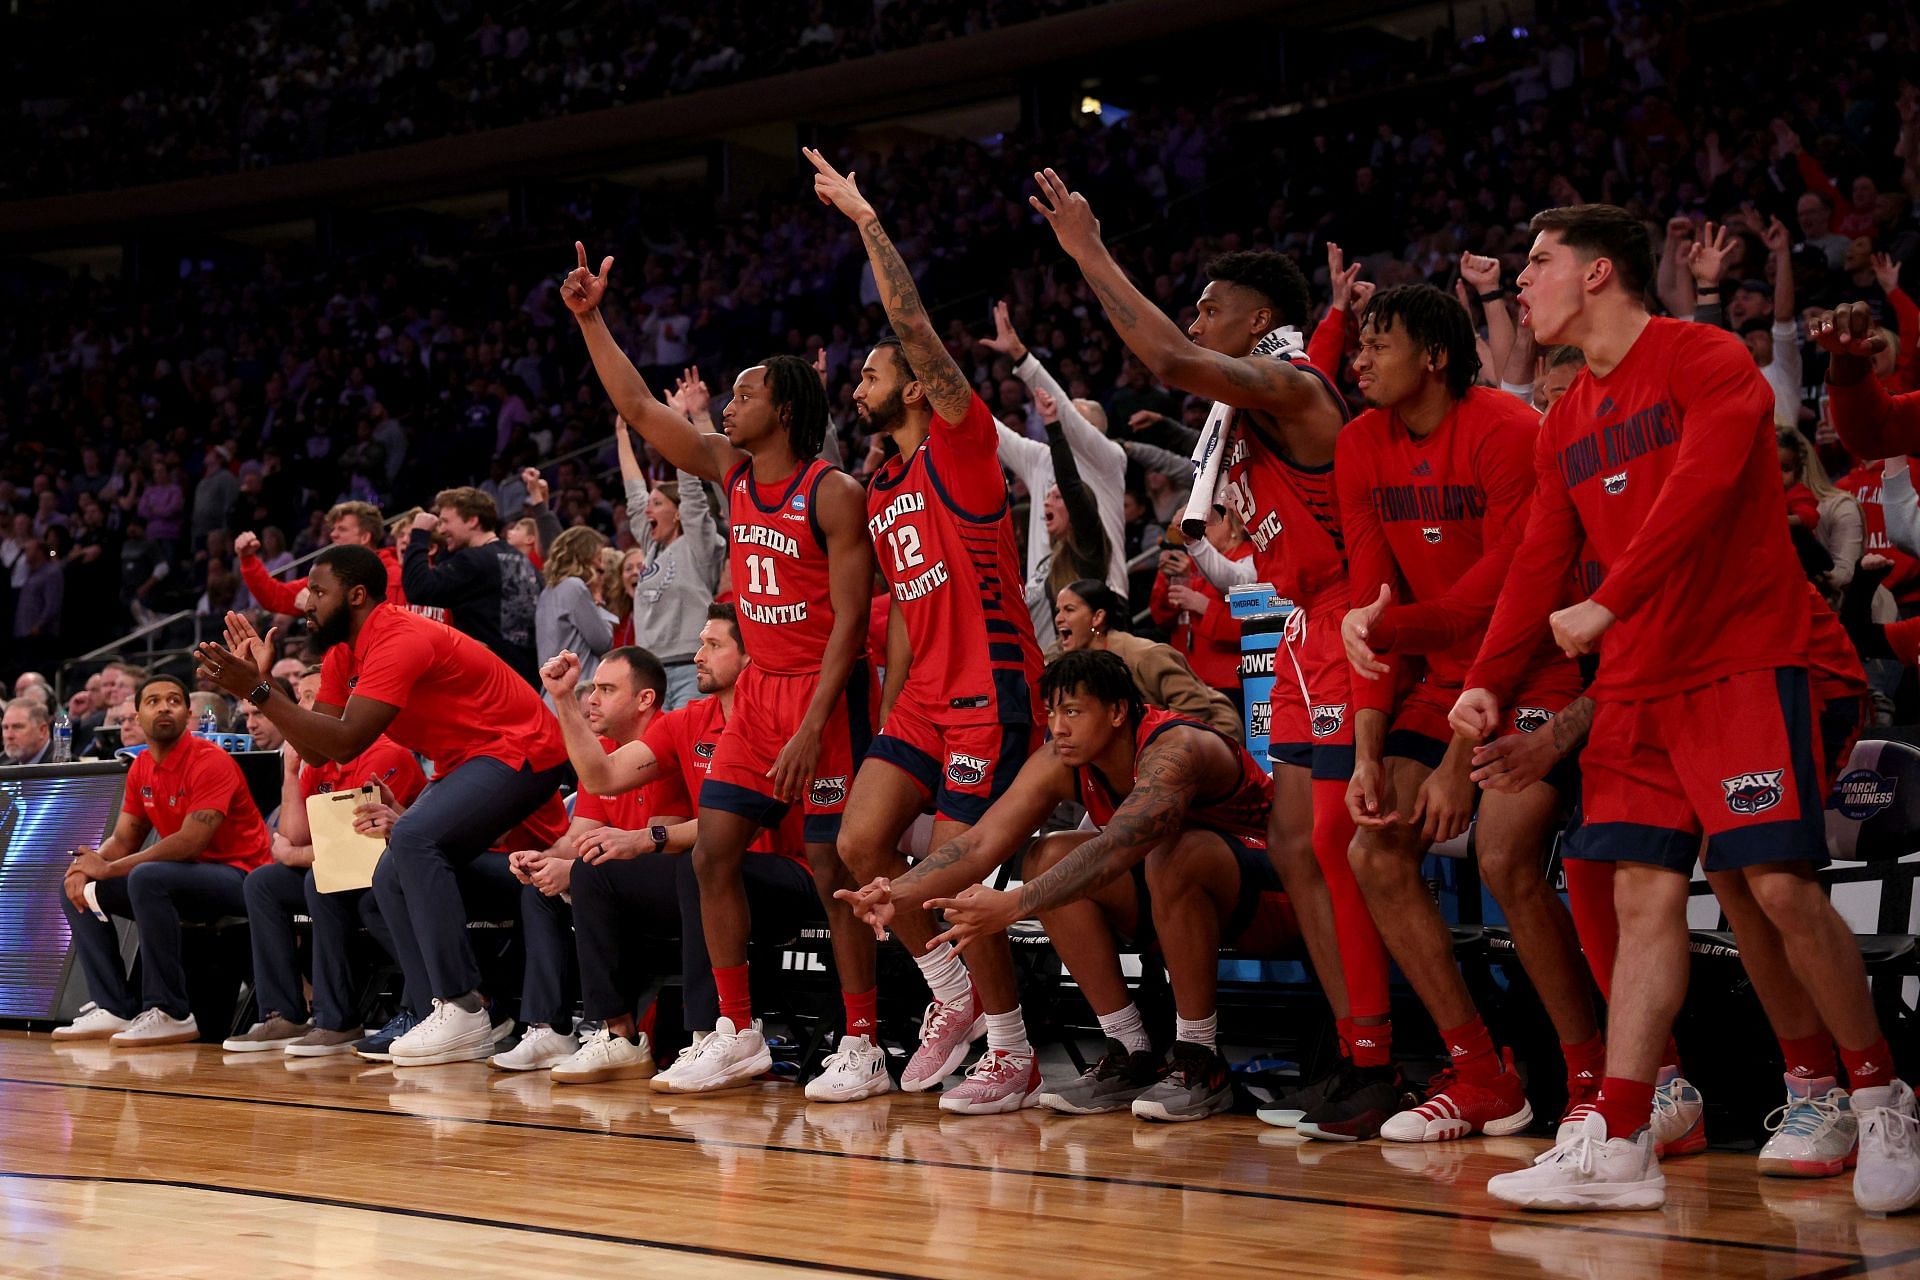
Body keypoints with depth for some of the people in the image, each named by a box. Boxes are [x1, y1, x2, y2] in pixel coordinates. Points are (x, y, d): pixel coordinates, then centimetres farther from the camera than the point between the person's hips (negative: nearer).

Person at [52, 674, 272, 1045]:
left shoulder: (210, 762, -17)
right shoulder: (141, 768, 9)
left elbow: (190, 842, -26)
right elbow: (123, 840, 11)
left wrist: (109, 868, -22)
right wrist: (85, 867, -12)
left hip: (237, 875, -9)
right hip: (185, 875, 9)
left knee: (146, 877, -34)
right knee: (80, 890, 4)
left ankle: (171, 1014, -28)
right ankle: (117, 1010, -3)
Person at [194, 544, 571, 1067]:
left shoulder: (399, 642, -24)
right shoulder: (343, 655, 7)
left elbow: (345, 742, -31)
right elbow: (316, 747, 4)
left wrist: (258, 691, -29)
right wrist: (259, 680, -4)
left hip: (518, 750, -11)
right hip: (466, 762, 11)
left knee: (413, 837, -28)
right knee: (391, 879, 4)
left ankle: (463, 1008, -25)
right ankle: (451, 1017, 3)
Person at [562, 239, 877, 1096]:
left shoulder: (832, 492, -14)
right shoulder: (731, 471, 7)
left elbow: (850, 619, -16)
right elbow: (639, 410, 11)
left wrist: (813, 726, -22)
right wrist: (590, 320, 5)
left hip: (823, 691, -8)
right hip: (758, 687, 8)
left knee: (833, 867, -6)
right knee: (713, 851, 3)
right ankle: (737, 1034, 12)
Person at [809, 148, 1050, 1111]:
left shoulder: (962, 444, -5)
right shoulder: (880, 490, 18)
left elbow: (917, 328, -17)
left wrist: (866, 222, -14)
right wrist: (887, 717, 16)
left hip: (990, 688, -8)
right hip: (925, 693, 8)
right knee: (859, 844, 1)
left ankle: (1013, 1057, 4)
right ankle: (954, 995, 19)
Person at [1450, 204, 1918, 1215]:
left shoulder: (1707, 361, -6)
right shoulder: (1566, 424, 16)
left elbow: (1699, 489, -21)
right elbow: (1538, 566, 15)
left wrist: (1609, 604, -26)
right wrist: (1491, 681, 2)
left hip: (1742, 666, -7)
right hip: (1636, 684, 7)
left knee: (1782, 885, -12)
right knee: (1644, 895, 1)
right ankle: (1617, 1144, -2)